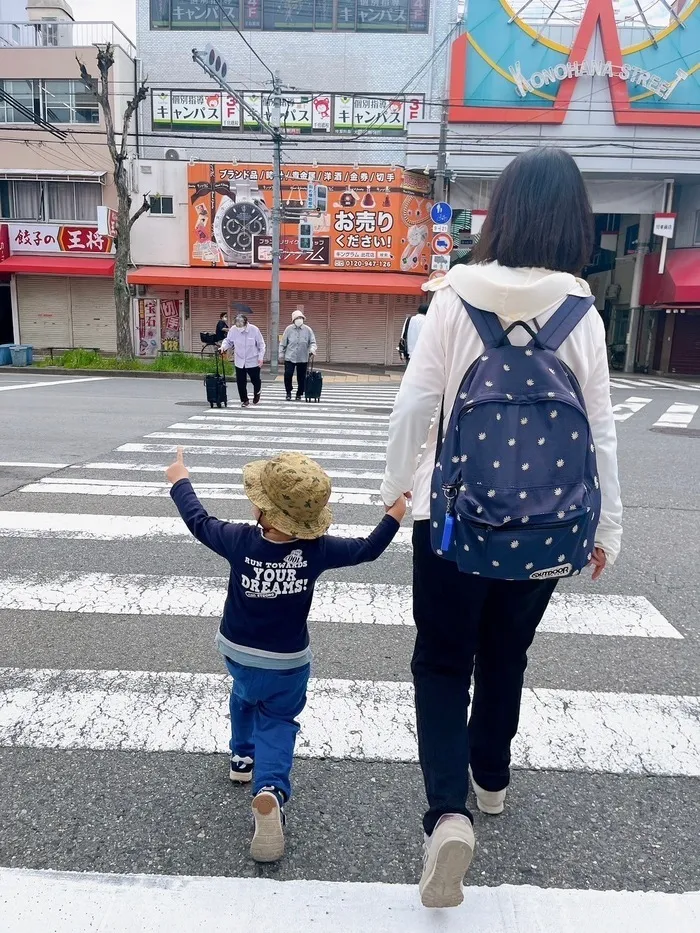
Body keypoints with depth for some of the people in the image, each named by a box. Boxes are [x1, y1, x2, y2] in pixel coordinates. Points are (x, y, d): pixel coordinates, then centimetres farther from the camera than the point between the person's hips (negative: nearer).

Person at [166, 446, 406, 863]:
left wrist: (180, 481, 13)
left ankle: (243, 757, 49)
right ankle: (271, 790, -14)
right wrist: (395, 515, 9)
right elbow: (367, 549, -7)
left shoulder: (240, 541, -21)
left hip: (237, 652, 2)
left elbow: (199, 521, -3)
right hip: (289, 662, -2)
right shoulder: (317, 549, -21)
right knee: (278, 721, 11)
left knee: (245, 697, 32)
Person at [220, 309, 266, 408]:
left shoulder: (254, 330, -14)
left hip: (253, 361, -2)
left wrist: (261, 357, -12)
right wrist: (223, 346, -17)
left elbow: (261, 345, -6)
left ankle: (257, 392, 44)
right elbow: (228, 341, 5)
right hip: (239, 362, 2)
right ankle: (244, 400, 20)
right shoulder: (233, 330, -9)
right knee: (241, 382, 3)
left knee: (255, 380, 11)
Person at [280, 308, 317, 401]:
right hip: (290, 358, 0)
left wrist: (312, 350, -20)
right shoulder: (289, 329, -1)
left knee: (301, 378, 5)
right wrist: (281, 354, 5)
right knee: (287, 376, -5)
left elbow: (313, 342, 0)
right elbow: (283, 343, 6)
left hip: (303, 359, 0)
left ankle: (299, 395, 21)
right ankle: (288, 392, 17)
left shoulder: (308, 330, -1)